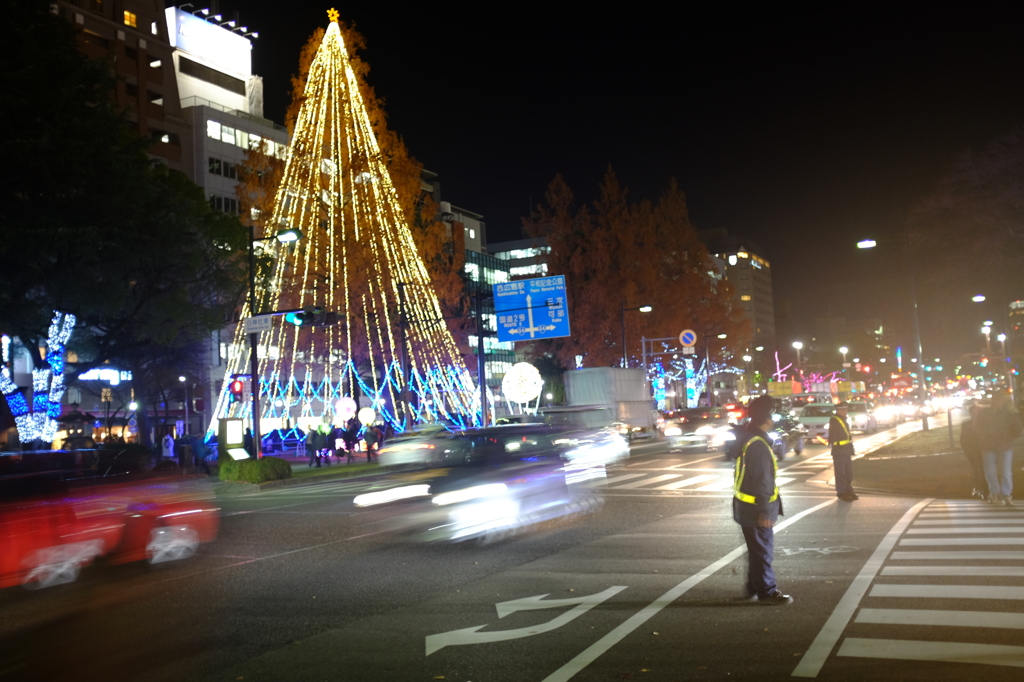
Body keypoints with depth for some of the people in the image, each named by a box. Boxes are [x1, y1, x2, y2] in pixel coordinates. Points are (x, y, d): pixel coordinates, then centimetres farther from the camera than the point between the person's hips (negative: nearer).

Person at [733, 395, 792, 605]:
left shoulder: (748, 438, 10)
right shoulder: (758, 444, -23)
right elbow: (762, 481, -24)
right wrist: (765, 511, -22)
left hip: (746, 506, 10)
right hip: (755, 509, -10)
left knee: (757, 549, 19)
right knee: (763, 551, 0)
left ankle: (753, 588, 28)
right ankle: (767, 592, 9)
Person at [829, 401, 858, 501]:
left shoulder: (845, 420, 17)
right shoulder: (834, 421, -11)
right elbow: (832, 437, -16)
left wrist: (851, 451, 20)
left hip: (847, 451, 9)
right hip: (839, 451, -9)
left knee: (849, 472, 14)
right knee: (840, 472, -3)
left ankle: (849, 491, 25)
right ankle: (841, 493, 4)